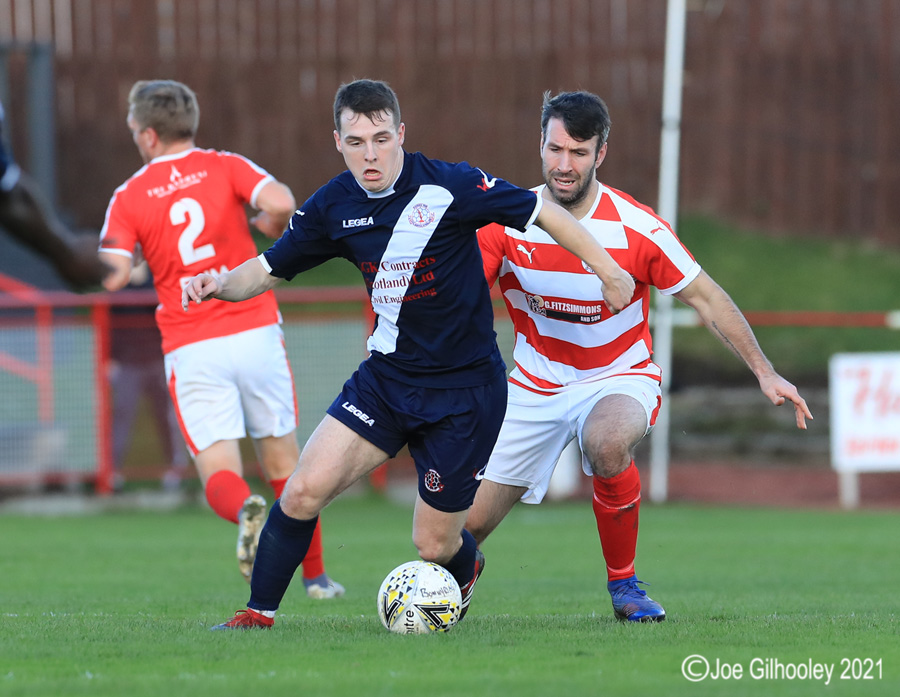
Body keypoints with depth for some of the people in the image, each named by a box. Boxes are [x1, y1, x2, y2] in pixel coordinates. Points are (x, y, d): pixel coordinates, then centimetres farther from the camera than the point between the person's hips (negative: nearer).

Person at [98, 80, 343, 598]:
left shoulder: (130, 197, 3)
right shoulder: (226, 167, 3)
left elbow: (114, 275, -9)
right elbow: (281, 203, -16)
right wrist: (271, 230, 7)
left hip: (191, 350, -1)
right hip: (256, 332, 1)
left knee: (219, 472, -3)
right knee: (284, 463, 15)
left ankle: (247, 511, -37)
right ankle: (316, 576, 18)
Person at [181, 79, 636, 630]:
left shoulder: (451, 187, -18)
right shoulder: (333, 207, -3)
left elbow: (544, 213, -9)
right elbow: (269, 270, 8)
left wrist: (610, 274, -5)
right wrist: (220, 285, -13)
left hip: (466, 390, -4)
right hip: (386, 376, 4)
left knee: (435, 545, 3)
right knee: (304, 492, -14)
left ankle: (467, 570, 41)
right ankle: (258, 614, 2)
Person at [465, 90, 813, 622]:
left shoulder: (637, 229, -18)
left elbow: (707, 300, -7)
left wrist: (766, 373, -9)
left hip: (619, 378, -2)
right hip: (537, 382, 3)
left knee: (608, 443, -40)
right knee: (466, 523, -1)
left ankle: (623, 584, -16)